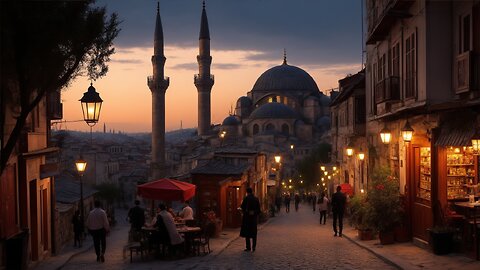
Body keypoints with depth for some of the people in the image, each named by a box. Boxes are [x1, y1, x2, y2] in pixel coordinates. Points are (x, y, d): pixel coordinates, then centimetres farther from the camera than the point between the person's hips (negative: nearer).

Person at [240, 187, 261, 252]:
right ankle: (253, 247, 8)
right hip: (254, 217, 4)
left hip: (247, 216, -4)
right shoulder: (256, 199, 3)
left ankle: (248, 247, 6)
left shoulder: (246, 198, -10)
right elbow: (258, 208, 4)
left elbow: (242, 207, -10)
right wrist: (257, 215, 12)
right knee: (254, 232, 10)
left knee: (247, 232, 5)